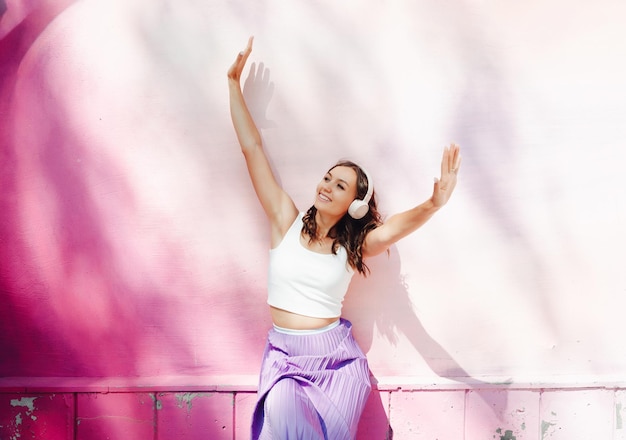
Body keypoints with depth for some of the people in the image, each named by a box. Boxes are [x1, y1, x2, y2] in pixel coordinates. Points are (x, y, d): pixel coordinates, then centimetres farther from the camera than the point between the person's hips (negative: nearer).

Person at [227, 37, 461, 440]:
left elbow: (394, 227, -21)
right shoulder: (287, 222, 2)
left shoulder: (354, 246, 1)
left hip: (336, 358, 0)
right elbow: (252, 147, 2)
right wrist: (235, 83, 2)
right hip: (285, 355, 0)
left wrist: (433, 205, -42)